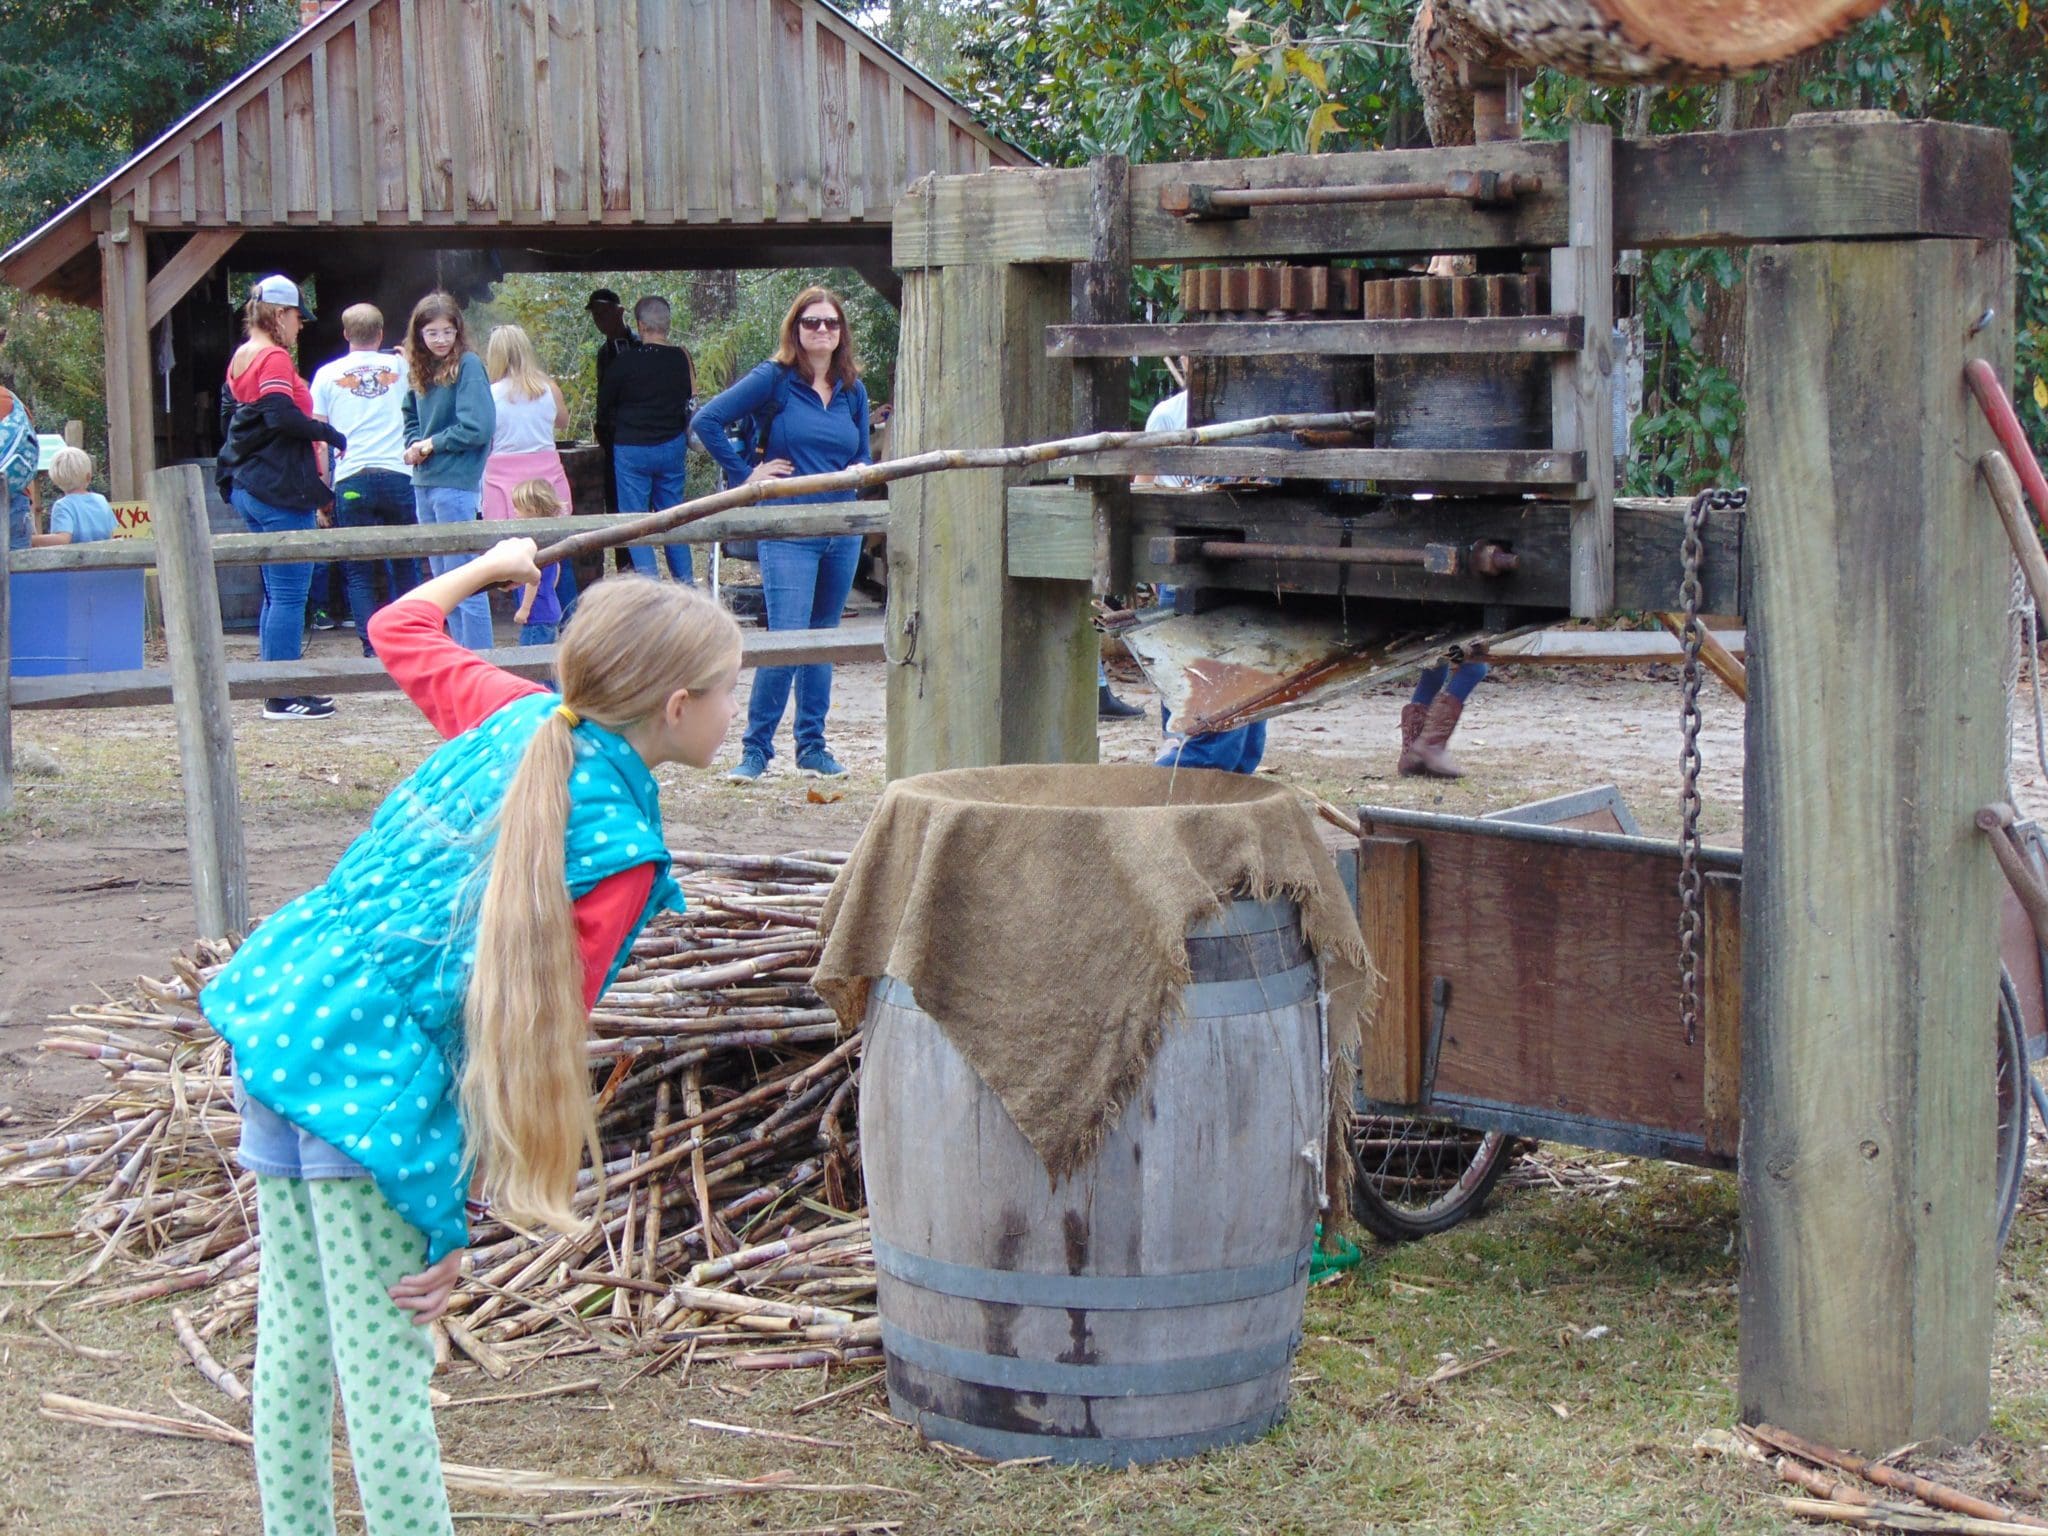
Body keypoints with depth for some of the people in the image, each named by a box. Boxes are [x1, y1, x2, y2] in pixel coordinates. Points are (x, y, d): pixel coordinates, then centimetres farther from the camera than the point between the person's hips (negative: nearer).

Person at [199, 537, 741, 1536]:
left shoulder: (516, 716, 8)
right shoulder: (617, 852, -13)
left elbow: (400, 628, 28)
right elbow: (531, 1047, -14)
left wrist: (492, 565, 47)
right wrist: (456, 1223, -11)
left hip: (275, 1008, 9)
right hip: (378, 1080, -8)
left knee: (293, 1341, 17)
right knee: (386, 1378, -3)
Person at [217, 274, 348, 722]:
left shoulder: (241, 358, 15)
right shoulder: (275, 358, -13)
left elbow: (228, 413, 22)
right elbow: (282, 416, -25)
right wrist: (327, 433, -14)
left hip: (248, 488, 10)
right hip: (281, 491, -10)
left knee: (277, 593, 15)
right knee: (289, 595, -6)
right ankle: (283, 697, -5)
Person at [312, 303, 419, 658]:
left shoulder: (327, 374, 8)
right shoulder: (401, 367, 10)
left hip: (351, 480, -1)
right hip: (399, 477, 1)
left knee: (358, 572, 3)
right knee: (405, 566, 10)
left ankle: (373, 649, -6)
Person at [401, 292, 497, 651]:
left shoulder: (468, 366, -12)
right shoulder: (419, 371, 10)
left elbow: (478, 428, -18)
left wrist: (430, 444, -9)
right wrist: (413, 445, 1)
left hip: (457, 484, -8)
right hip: (424, 483, 8)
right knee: (443, 580, 14)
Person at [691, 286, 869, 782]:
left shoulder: (853, 391, 11)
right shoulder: (774, 380, -4)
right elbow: (708, 420, -8)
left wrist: (859, 472, 3)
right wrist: (745, 475, -8)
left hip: (843, 532, 5)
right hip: (788, 532, -5)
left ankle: (812, 746, 19)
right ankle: (755, 749, -4)